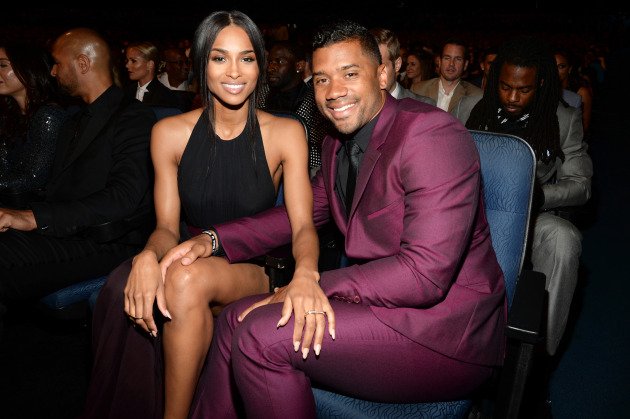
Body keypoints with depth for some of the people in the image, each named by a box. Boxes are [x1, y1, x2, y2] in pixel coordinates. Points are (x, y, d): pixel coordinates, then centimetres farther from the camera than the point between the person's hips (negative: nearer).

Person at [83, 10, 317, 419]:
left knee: (188, 279, -35)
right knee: (126, 289, -31)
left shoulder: (286, 133, -3)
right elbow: (167, 227, 2)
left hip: (255, 272, -2)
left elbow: (303, 225, -10)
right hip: (189, 261, 2)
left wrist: (305, 275, -33)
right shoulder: (170, 133, 3)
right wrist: (148, 257, -24)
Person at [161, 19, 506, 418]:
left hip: (447, 332, -8)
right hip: (384, 301, 8)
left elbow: (425, 272, -25)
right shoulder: (337, 144, 8)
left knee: (261, 336, -21)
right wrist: (213, 240, 2)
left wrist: (315, 285, -20)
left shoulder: (433, 134, -19)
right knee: (236, 319, 4)